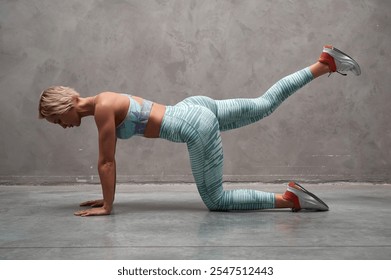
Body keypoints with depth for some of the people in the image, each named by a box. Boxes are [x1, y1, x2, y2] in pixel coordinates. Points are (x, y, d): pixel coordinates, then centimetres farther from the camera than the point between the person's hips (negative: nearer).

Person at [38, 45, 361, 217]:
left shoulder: (101, 107, -13)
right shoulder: (104, 101, 14)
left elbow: (106, 163, -9)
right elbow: (109, 161, 23)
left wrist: (107, 207, 0)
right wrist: (107, 195, 26)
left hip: (197, 128, -9)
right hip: (196, 108, 9)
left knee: (216, 201, -1)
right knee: (265, 104, 18)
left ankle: (288, 198, -6)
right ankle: (325, 63, 20)